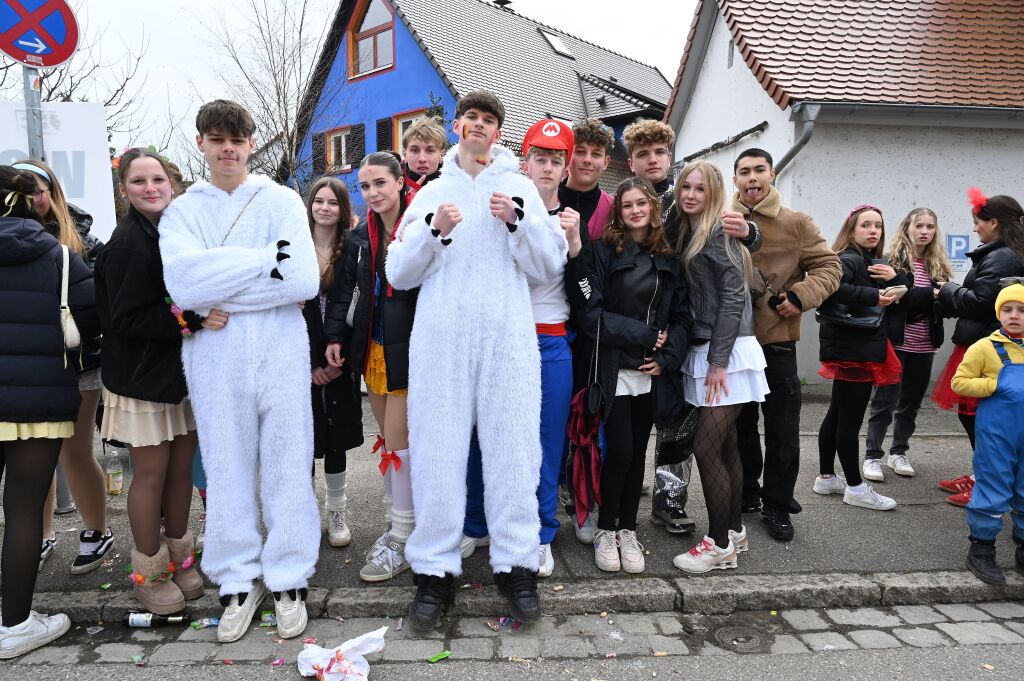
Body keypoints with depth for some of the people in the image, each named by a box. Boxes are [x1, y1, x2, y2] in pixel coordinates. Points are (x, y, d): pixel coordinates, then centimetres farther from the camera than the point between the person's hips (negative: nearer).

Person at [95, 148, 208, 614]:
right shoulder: (127, 243, -14)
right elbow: (127, 318, -19)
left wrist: (205, 315, 1)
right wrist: (192, 319, -26)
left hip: (180, 370, 7)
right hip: (142, 375, -6)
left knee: (182, 465, 11)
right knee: (151, 473, 3)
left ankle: (178, 558, 28)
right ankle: (148, 574, 20)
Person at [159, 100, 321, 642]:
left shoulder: (282, 201, 4)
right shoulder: (182, 211, 8)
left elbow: (304, 280, -12)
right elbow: (183, 285, -12)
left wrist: (218, 294, -11)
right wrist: (266, 257, -13)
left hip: (280, 350, -1)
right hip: (213, 357, 2)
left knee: (287, 465, 4)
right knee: (227, 468, 9)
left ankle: (288, 578, 20)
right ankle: (238, 580, 25)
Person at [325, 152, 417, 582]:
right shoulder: (361, 237, 11)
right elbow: (345, 289, 15)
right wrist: (335, 336, 6)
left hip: (407, 349, -7)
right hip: (372, 349, 7)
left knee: (396, 442, -4)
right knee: (389, 440, 13)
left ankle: (402, 543, 9)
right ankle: (396, 523, 27)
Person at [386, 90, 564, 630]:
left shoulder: (519, 187, 13)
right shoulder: (431, 193, 16)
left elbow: (549, 267, 6)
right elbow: (399, 274, 8)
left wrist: (517, 221, -8)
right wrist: (434, 231, -7)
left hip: (508, 338, 0)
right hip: (441, 339, 1)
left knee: (512, 450, 0)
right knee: (437, 452, 0)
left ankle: (517, 565, 12)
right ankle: (435, 569, 11)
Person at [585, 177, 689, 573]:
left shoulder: (668, 259, 11)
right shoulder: (605, 251, -2)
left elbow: (681, 315, 9)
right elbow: (594, 313, -10)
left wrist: (667, 358, -6)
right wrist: (643, 335, -13)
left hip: (652, 373, 4)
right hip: (615, 369, -4)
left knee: (638, 453, 10)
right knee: (620, 452, -4)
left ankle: (627, 530, 23)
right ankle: (605, 531, 15)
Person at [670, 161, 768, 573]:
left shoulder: (720, 231, -8)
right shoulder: (688, 234, 16)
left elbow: (733, 296, -15)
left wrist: (718, 361, -18)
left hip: (727, 353, -8)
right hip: (704, 353, 8)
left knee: (706, 448, -8)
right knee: (725, 446, 13)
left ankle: (720, 544, 3)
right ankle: (734, 531, 24)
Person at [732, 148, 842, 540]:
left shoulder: (796, 224, 0)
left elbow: (829, 266, 0)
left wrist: (801, 296, -14)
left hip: (777, 341, -1)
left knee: (783, 428, 6)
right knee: (740, 424, 14)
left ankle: (777, 504, 21)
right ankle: (745, 495, 31)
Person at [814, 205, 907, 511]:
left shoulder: (876, 264, 15)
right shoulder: (848, 260, -13)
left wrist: (895, 277, -7)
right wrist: (873, 297, -30)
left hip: (864, 349, 10)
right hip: (852, 350, -10)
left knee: (837, 414, 15)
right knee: (850, 419, -1)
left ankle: (826, 478, 26)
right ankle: (855, 487, 8)